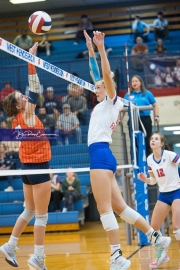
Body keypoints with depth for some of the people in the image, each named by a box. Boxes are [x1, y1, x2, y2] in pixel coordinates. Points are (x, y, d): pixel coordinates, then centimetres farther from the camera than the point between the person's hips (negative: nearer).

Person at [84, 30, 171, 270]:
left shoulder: (112, 100, 3)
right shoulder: (103, 104, 23)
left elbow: (107, 75, -11)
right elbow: (97, 74, 29)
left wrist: (101, 47, -15)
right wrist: (91, 50, 29)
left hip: (100, 153, -9)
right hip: (100, 155, 9)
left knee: (105, 209, -12)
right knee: (119, 208, 8)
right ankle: (157, 239, 11)